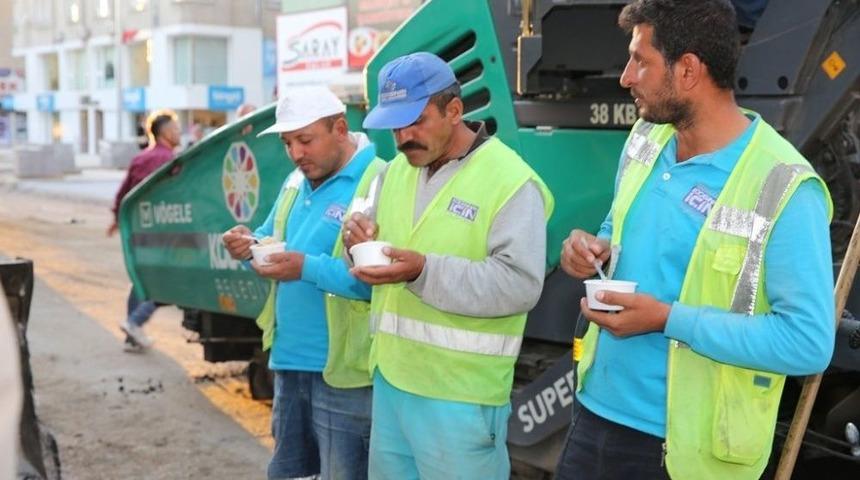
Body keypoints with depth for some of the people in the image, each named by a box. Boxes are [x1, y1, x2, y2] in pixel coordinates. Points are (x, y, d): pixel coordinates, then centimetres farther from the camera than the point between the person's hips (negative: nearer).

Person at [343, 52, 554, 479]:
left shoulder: (510, 181, -13)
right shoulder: (395, 171, 10)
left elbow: (520, 284, -21)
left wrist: (424, 271, -28)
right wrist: (361, 240, -6)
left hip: (460, 395, -7)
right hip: (389, 376, 7)